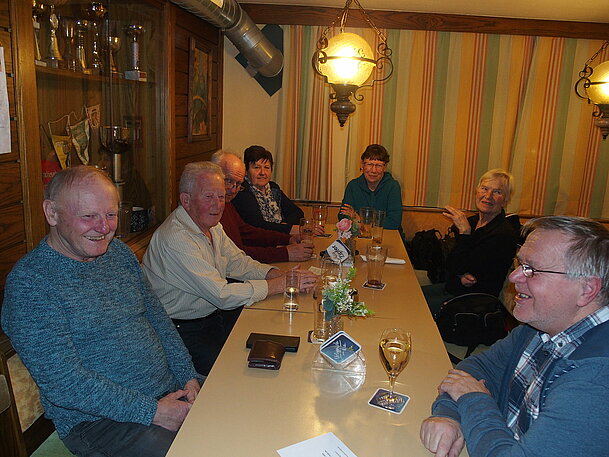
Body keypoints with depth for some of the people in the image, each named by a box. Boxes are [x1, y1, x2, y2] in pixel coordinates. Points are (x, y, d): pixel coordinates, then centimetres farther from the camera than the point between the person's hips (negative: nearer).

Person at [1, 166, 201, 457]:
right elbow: (62, 382, -19)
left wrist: (189, 377, 0)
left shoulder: (119, 252, 7)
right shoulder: (28, 282, -15)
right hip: (97, 420, -6)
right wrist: (151, 411, -20)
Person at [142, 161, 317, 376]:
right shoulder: (175, 239, -25)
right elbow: (221, 294, -27)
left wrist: (281, 274, -8)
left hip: (216, 314, 9)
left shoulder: (212, 226, 6)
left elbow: (239, 262, 10)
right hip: (186, 331, -9)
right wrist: (280, 284, -23)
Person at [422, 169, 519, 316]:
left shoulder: (505, 234, -20)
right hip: (454, 287, 8)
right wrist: (460, 276, -13)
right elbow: (451, 265, 9)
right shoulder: (471, 221, 4)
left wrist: (464, 231, -20)